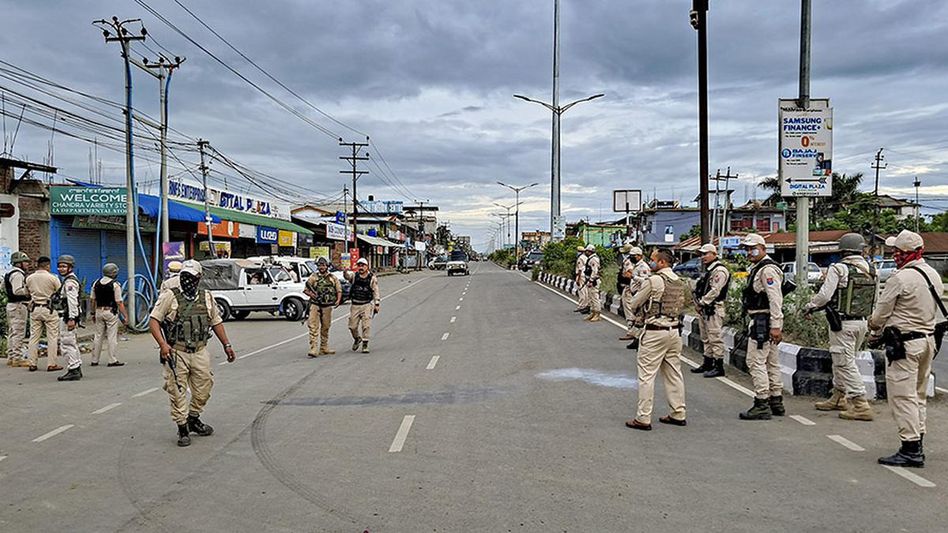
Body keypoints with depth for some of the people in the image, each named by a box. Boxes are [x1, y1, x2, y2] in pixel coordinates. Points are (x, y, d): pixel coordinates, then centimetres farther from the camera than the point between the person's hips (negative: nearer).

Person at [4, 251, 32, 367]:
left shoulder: (9, 274, 17)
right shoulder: (18, 274, -16)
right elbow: (17, 290, -26)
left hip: (11, 304, 11)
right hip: (18, 305, -11)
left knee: (12, 332, 15)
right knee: (19, 332, -7)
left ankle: (11, 357, 21)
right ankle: (17, 358, -5)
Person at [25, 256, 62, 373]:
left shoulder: (29, 278, 3)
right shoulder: (52, 278, -11)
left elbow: (27, 292, 14)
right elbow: (60, 292, -4)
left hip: (34, 309, 4)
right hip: (49, 309, -4)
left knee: (34, 336, 10)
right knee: (52, 337, 1)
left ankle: (32, 364, 11)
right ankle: (51, 364, 0)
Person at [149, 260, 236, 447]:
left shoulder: (207, 297, 9)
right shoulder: (169, 296, -5)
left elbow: (216, 322, 19)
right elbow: (153, 321, -8)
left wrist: (227, 345, 16)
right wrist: (163, 344, -21)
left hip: (200, 353, 4)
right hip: (176, 353, -4)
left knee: (203, 389, 10)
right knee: (178, 392, 0)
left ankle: (193, 419, 32)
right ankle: (182, 428, 12)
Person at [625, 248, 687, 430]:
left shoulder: (654, 280, -14)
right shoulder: (680, 282, 9)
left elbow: (634, 303, -7)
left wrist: (647, 301, 11)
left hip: (655, 332, -8)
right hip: (674, 330, 8)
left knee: (647, 375, -2)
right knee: (674, 373, 14)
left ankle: (643, 419, 0)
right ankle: (678, 414, 21)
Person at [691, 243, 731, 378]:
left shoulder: (719, 270, -14)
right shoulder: (708, 270, 19)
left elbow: (714, 291, -21)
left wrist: (701, 303, -15)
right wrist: (698, 303, 7)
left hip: (713, 309, -10)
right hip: (704, 310, 11)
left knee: (715, 338, -7)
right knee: (706, 338, 17)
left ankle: (719, 367, -4)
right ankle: (708, 363, 26)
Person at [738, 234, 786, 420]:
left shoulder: (768, 269, -15)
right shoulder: (759, 268, 19)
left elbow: (775, 299, -22)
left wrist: (775, 326, -26)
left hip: (764, 322, -11)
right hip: (763, 322, 11)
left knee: (756, 361, -9)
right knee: (771, 362, 14)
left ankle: (762, 404, -6)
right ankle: (776, 402, 22)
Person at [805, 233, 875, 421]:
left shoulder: (838, 269, -14)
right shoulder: (870, 271, 4)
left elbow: (825, 295, -16)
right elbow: (874, 298, 10)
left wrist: (810, 306, 1)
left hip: (843, 323, -7)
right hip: (862, 322, 7)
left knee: (846, 363, -2)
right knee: (842, 361, 20)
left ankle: (861, 406, -4)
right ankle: (838, 398, 30)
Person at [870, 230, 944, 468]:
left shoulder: (900, 278, -18)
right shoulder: (934, 275, 8)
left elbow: (880, 315, -13)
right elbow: (933, 311, 16)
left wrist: (875, 329, 11)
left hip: (905, 343, -9)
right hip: (928, 339, 9)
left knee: (902, 396, -4)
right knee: (918, 395, 17)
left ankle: (911, 450, -3)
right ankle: (918, 445, 24)